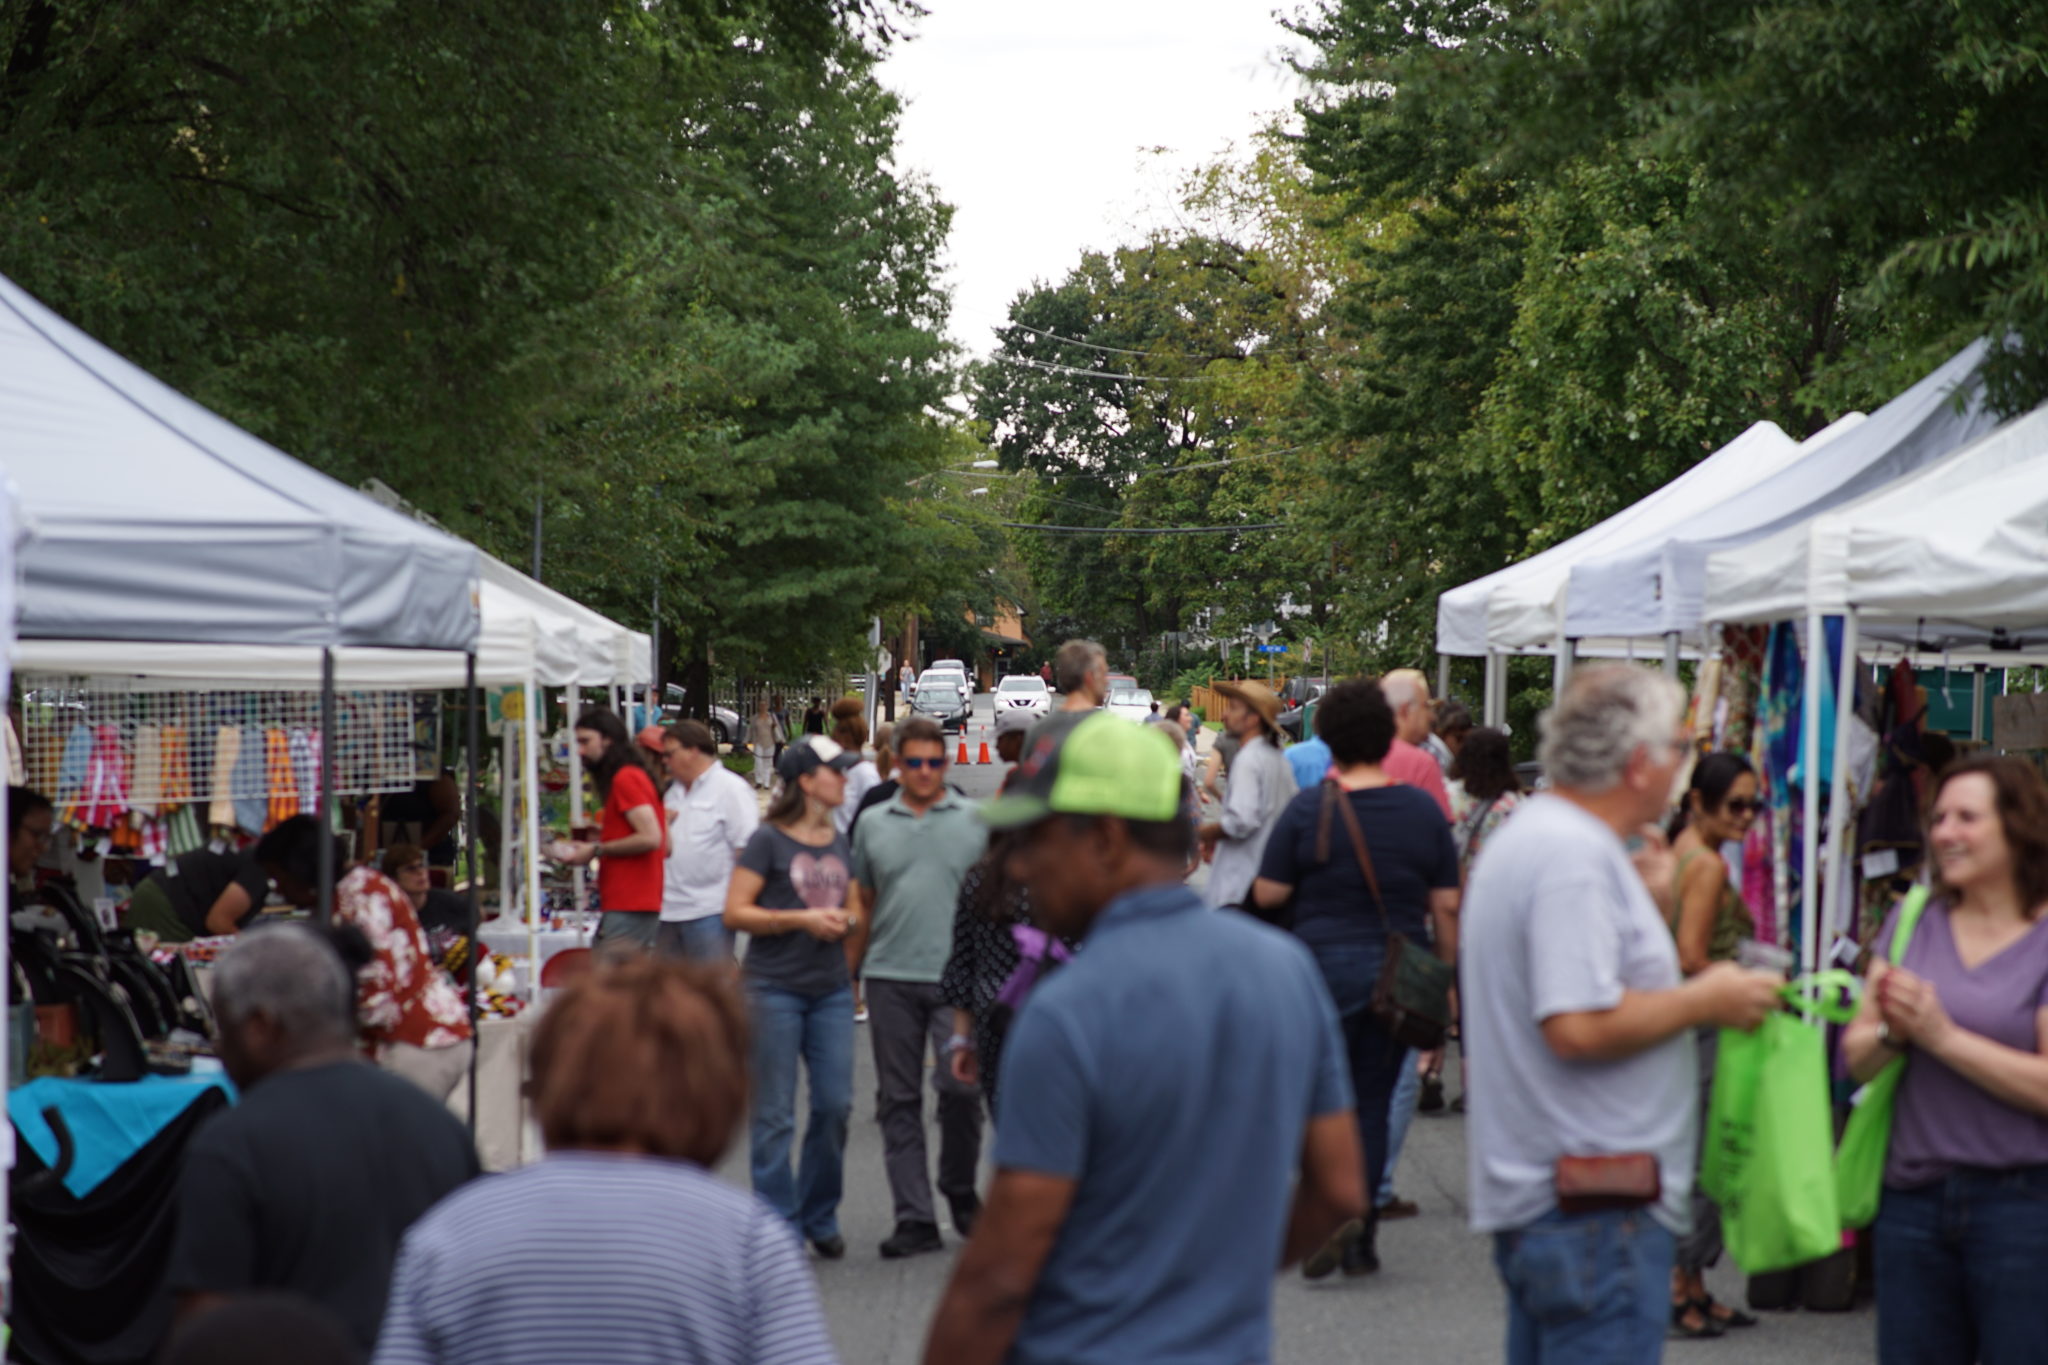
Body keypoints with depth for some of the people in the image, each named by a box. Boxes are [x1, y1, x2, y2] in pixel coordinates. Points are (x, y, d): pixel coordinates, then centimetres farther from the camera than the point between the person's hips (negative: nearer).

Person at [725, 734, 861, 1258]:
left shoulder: (839, 843, 13)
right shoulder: (769, 841, -6)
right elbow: (735, 912, -10)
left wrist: (845, 921, 4)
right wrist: (801, 920, -16)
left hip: (831, 991, 6)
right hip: (775, 989, -5)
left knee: (835, 1105, 3)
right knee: (774, 1115, -1)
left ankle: (820, 1216, 20)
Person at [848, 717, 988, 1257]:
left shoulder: (975, 822, 4)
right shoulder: (874, 826, 11)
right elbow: (862, 907, 16)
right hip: (890, 979, 2)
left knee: (959, 1086, -11)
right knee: (900, 1101, 4)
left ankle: (959, 1188, 15)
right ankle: (914, 1218, 9)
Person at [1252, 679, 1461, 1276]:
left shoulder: (1309, 807, -7)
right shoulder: (1423, 809, 1)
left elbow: (1267, 893, -5)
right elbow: (1446, 905, 3)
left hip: (1325, 964, -2)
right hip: (1399, 974, 3)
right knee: (1374, 1100, 10)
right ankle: (1362, 1237, 10)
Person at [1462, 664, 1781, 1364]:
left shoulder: (1530, 833, 16)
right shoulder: (1576, 856, -18)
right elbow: (1579, 1027, -26)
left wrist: (1643, 900, 18)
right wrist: (1707, 1000, -14)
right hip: (1593, 1205, -11)